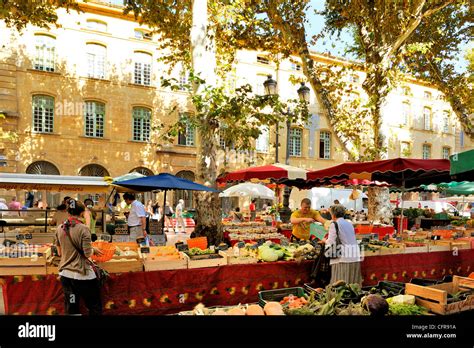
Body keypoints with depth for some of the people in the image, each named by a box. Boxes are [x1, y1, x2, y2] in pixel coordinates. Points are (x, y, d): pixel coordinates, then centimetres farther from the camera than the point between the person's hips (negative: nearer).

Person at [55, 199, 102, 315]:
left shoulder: (60, 228, 1)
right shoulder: (83, 229, -17)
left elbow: (59, 252, 11)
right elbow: (88, 253, -16)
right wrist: (94, 250, 4)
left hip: (65, 274, 6)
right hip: (82, 275, -6)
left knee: (71, 310, 16)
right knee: (95, 307, 10)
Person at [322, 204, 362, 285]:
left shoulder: (334, 224, -4)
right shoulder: (349, 223, 16)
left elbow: (331, 243, -8)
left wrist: (325, 240, 14)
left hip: (343, 257, -7)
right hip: (355, 256, 7)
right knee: (353, 284, 10)